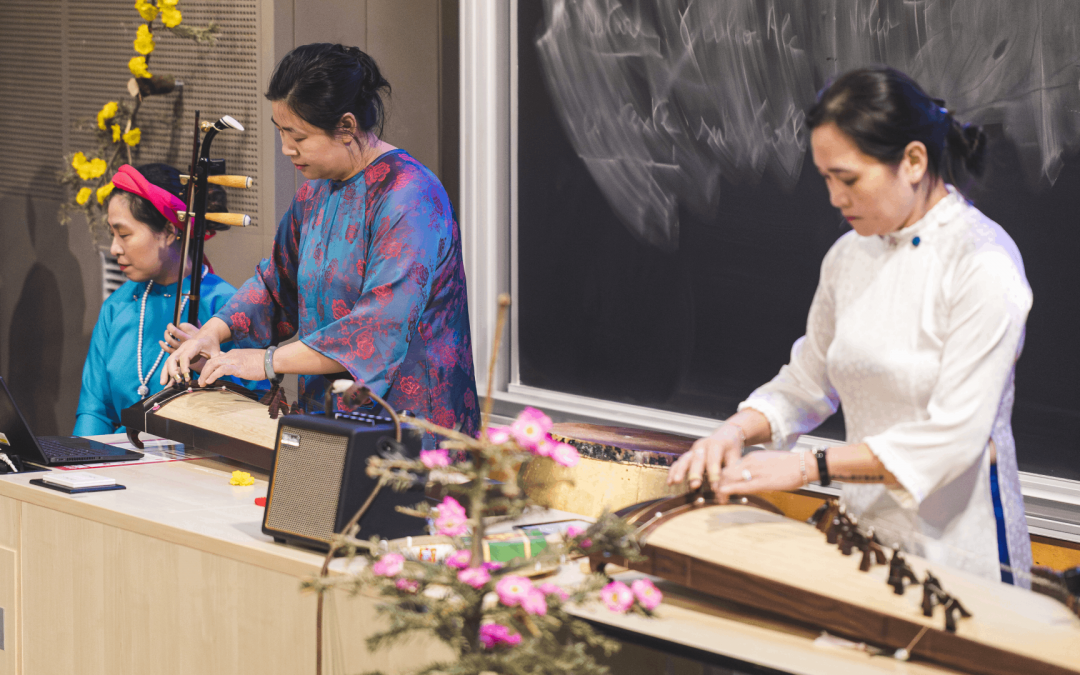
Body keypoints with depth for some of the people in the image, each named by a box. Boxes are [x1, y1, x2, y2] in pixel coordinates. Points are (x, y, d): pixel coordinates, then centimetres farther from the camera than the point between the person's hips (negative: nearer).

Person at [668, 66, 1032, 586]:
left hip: (959, 544, -6)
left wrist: (808, 467, -20)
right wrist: (738, 431, -5)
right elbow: (805, 382, 16)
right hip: (866, 523, 6)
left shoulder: (983, 264, -16)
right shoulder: (849, 256, 5)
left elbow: (954, 435, -21)